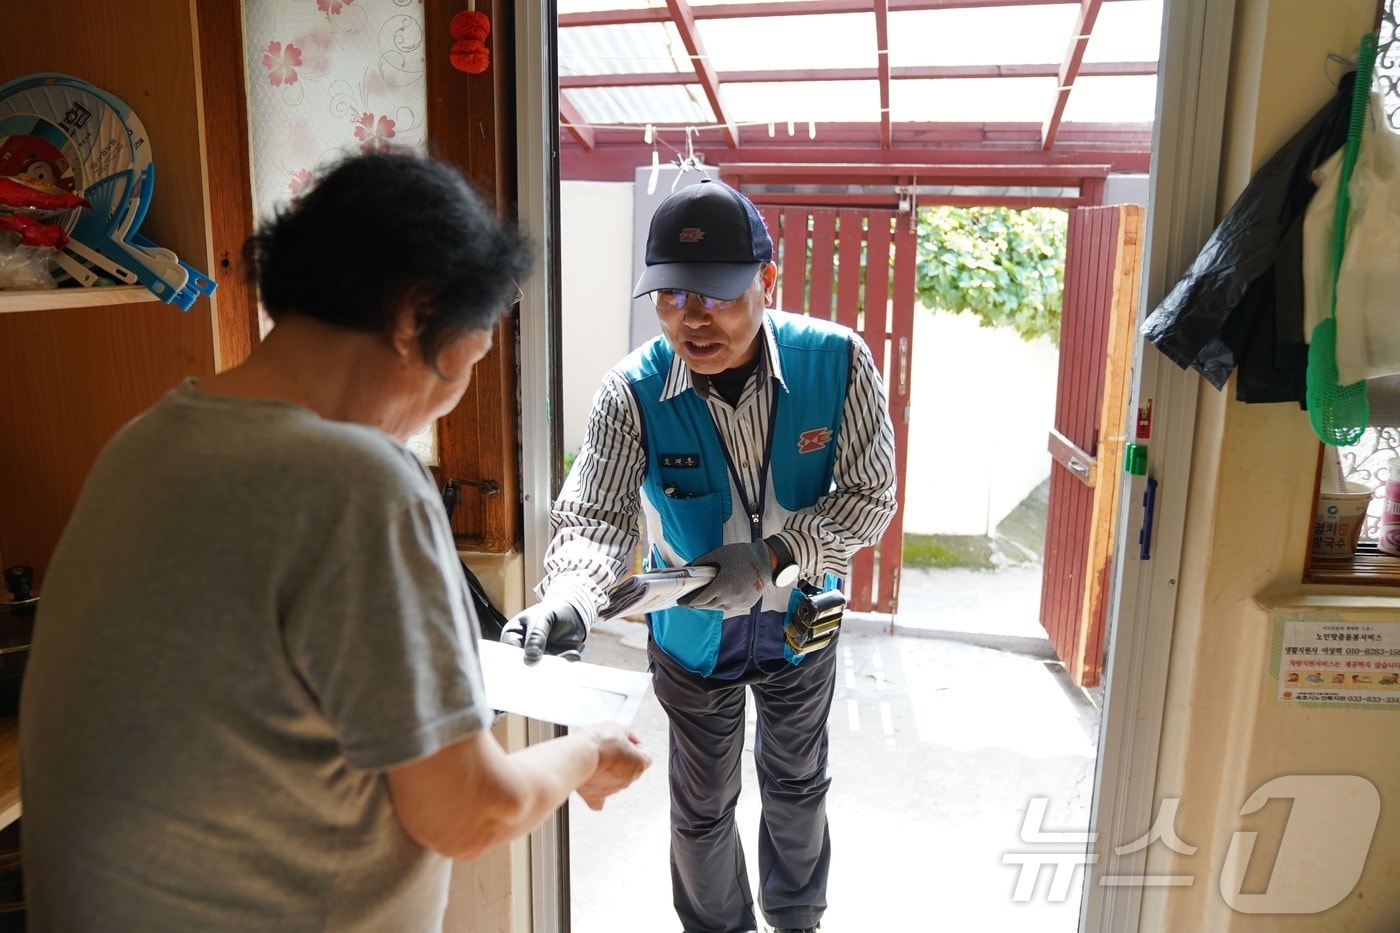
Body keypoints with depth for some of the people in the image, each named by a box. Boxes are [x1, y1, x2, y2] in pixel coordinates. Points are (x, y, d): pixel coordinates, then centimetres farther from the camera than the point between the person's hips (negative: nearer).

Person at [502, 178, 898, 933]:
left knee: (797, 786, 25)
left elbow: (870, 497, -18)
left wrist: (773, 556, -31)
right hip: (693, 635, -1)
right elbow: (593, 514, -28)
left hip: (799, 620, 1)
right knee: (702, 806, 18)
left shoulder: (837, 361, -23)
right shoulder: (634, 393, -25)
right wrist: (566, 600, -49)